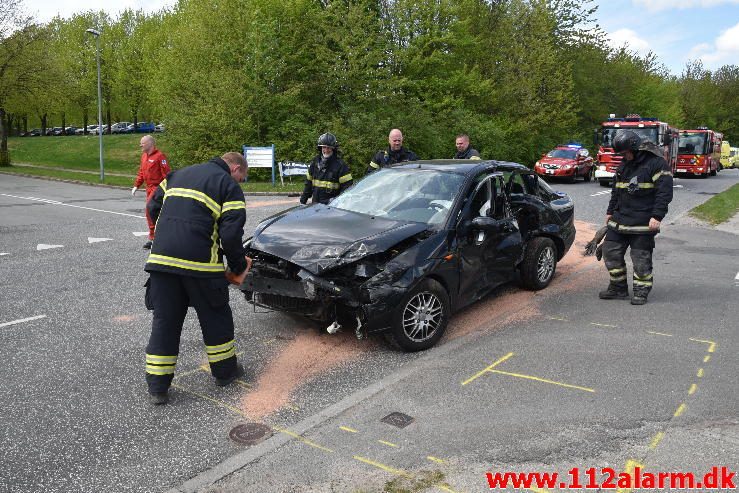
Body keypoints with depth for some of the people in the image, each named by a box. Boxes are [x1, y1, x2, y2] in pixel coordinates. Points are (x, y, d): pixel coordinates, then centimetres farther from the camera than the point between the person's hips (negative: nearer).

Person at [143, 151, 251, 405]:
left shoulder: (178, 175, 22)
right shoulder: (229, 187, 2)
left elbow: (153, 208, 20)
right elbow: (231, 234, -8)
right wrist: (238, 267, 5)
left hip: (161, 258, 5)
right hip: (199, 262, -5)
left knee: (164, 321, 11)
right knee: (216, 318, 15)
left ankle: (157, 387, 15)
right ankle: (225, 371, 29)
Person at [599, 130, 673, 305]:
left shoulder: (657, 163, -9)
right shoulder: (624, 165, 15)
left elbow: (665, 192, -14)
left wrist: (657, 216, -20)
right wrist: (610, 212, 20)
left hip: (643, 223, -7)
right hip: (619, 219, 7)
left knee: (641, 258, -1)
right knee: (611, 252, 6)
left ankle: (641, 291, 12)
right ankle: (618, 288, 18)